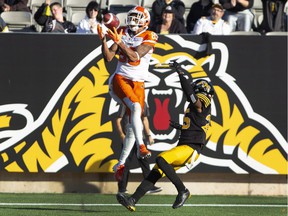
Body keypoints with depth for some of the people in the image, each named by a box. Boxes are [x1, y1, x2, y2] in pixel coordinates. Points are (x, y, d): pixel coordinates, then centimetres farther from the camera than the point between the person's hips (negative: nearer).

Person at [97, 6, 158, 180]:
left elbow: (135, 56, -15)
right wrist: (103, 40, -9)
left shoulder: (149, 37, 0)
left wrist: (120, 42, -23)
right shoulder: (122, 33, 9)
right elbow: (108, 57, 4)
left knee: (133, 123, -1)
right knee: (136, 107, -29)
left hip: (138, 83, 1)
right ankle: (141, 146, -36)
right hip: (120, 79, -1)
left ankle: (121, 164, 9)